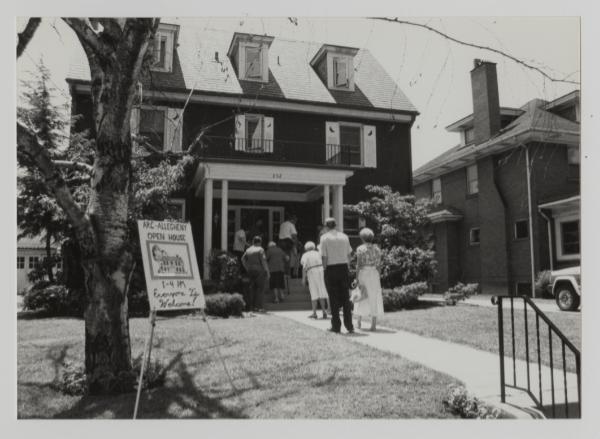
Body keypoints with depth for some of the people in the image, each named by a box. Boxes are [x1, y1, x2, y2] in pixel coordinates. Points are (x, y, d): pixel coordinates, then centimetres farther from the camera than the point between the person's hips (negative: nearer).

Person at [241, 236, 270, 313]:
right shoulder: (260, 249, -8)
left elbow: (243, 259, 10)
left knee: (252, 288, 12)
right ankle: (258, 307, -5)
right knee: (260, 288, -2)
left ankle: (251, 306, 13)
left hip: (250, 271, 7)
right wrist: (267, 272, -11)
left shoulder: (248, 249, 11)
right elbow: (263, 261, -14)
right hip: (260, 270, -6)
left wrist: (247, 268, 12)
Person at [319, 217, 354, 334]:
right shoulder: (344, 236, 8)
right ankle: (349, 326, 7)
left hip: (331, 269, -3)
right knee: (346, 298, 9)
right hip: (344, 268, 3)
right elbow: (349, 255, 6)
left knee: (334, 298, 5)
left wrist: (325, 269, 1)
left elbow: (324, 257, -8)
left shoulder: (324, 237, -4)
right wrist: (346, 267, 13)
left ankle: (336, 326, 10)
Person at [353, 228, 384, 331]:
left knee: (362, 298, 12)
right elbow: (378, 263, 6)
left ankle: (359, 322, 21)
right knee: (374, 299, 5)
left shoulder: (360, 248, -7)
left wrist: (357, 278, -8)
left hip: (363, 273, -2)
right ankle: (374, 324, 2)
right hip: (374, 274, 3)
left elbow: (358, 264, -10)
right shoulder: (377, 248, 6)